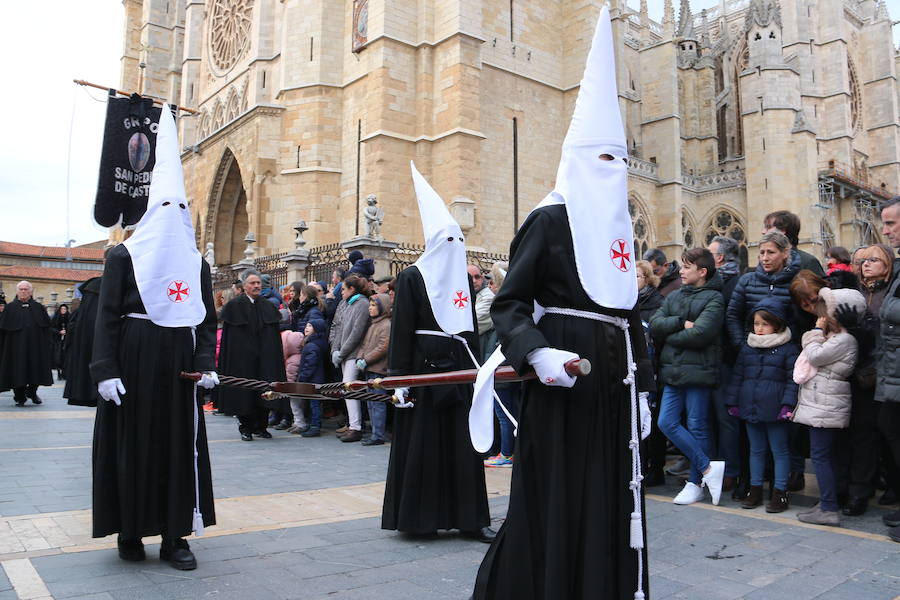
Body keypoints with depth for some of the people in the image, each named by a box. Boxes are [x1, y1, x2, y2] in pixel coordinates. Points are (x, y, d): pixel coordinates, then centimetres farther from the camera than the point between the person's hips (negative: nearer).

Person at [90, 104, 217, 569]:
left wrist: (206, 365, -2)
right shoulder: (124, 256, -1)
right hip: (133, 362, -3)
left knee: (180, 444, 4)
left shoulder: (196, 262, 10)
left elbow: (207, 319, 9)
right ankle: (130, 533, 20)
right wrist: (105, 370, -13)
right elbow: (107, 316, -5)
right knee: (132, 444, 4)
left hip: (180, 363, 4)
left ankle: (174, 536, 13)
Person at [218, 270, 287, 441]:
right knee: (244, 393, 0)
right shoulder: (234, 305, -1)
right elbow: (227, 338, -2)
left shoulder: (269, 307, 11)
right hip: (242, 359, -3)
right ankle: (245, 427, 12)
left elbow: (275, 337, 12)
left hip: (265, 360, 4)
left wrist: (275, 359, 5)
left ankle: (260, 426, 16)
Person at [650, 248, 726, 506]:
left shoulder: (714, 299, -5)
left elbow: (700, 334, -18)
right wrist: (681, 323, -13)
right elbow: (654, 324, 2)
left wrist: (668, 336, -6)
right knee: (667, 423, 0)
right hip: (673, 371, 6)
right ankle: (709, 468, 10)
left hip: (698, 371, -6)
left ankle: (696, 484, 16)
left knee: (697, 427, 3)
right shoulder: (673, 296, 14)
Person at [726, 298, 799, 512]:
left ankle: (780, 491, 14)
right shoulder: (747, 348, 11)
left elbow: (793, 380, -7)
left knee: (780, 450, 6)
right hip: (750, 407, 5)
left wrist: (788, 404, -16)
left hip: (775, 411, -5)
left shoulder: (789, 349, -4)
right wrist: (733, 402, 9)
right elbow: (737, 376, 13)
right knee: (756, 449, 14)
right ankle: (755, 488, 23)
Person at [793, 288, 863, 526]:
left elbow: (815, 356, -18)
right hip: (821, 404, 11)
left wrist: (817, 332, -7)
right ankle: (826, 503, 22)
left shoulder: (845, 340, -15)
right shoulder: (834, 337, 16)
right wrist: (818, 334, 9)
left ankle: (829, 510, -4)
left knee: (820, 455, -7)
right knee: (824, 455, 14)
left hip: (825, 406, -11)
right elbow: (814, 354, 18)